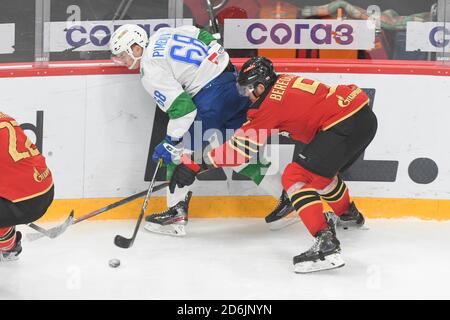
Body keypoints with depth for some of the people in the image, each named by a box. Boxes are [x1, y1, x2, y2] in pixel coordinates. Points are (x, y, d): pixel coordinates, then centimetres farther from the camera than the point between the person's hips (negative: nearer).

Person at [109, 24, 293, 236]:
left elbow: (182, 107, -18)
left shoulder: (150, 72, -10)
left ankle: (176, 213, 6)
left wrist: (170, 141, -10)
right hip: (234, 81, 9)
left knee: (181, 151, 4)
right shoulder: (162, 34, 13)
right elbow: (205, 37, 20)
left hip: (210, 97, -9)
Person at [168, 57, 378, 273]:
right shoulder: (283, 82, 16)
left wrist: (196, 163, -9)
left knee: (295, 177, -11)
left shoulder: (272, 103, -9)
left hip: (344, 124, -10)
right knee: (321, 169, 32)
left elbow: (243, 147, -10)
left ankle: (326, 244, -26)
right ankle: (349, 215, 57)